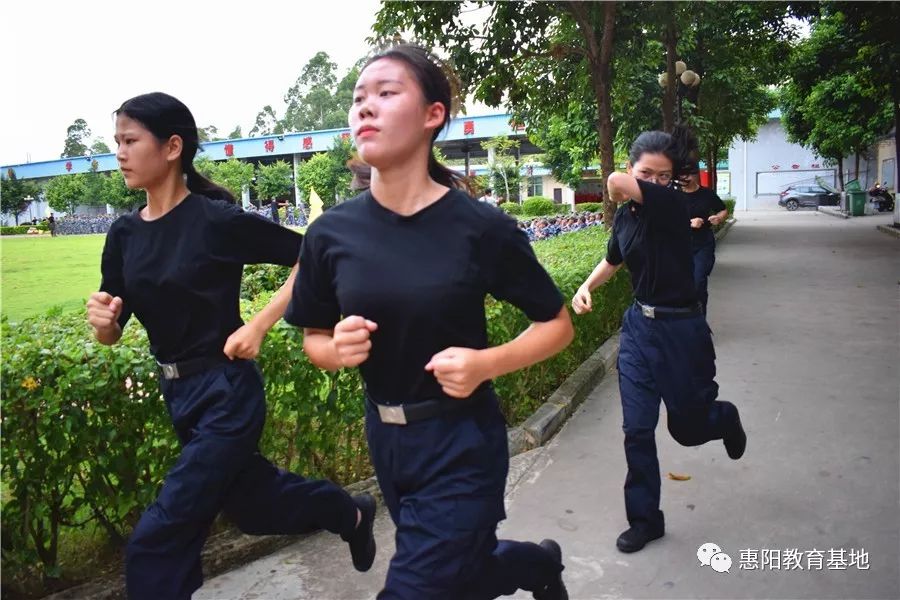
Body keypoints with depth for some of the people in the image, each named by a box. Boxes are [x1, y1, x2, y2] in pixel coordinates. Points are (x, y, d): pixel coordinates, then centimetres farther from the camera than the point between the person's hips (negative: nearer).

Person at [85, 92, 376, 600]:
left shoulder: (218, 220, -16)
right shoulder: (125, 233, 2)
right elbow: (111, 334, 8)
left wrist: (259, 326, -17)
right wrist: (102, 318, -15)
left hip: (227, 394, -7)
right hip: (178, 394, 7)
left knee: (157, 543, -4)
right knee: (252, 501, 23)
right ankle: (351, 514, 48)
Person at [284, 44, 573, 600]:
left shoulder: (481, 227, -16)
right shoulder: (332, 232, -8)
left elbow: (557, 324, -5)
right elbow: (314, 337, 6)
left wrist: (486, 363, -21)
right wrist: (338, 350, -16)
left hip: (462, 442, -4)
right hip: (385, 438, 4)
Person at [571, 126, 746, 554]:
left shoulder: (672, 204, -18)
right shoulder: (625, 217, 2)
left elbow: (617, 182, -36)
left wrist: (620, 190, -12)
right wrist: (586, 287, 6)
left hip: (680, 330, -5)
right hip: (638, 327, 5)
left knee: (687, 427, 13)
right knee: (637, 430, 4)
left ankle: (725, 419, 50)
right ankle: (644, 519, 22)